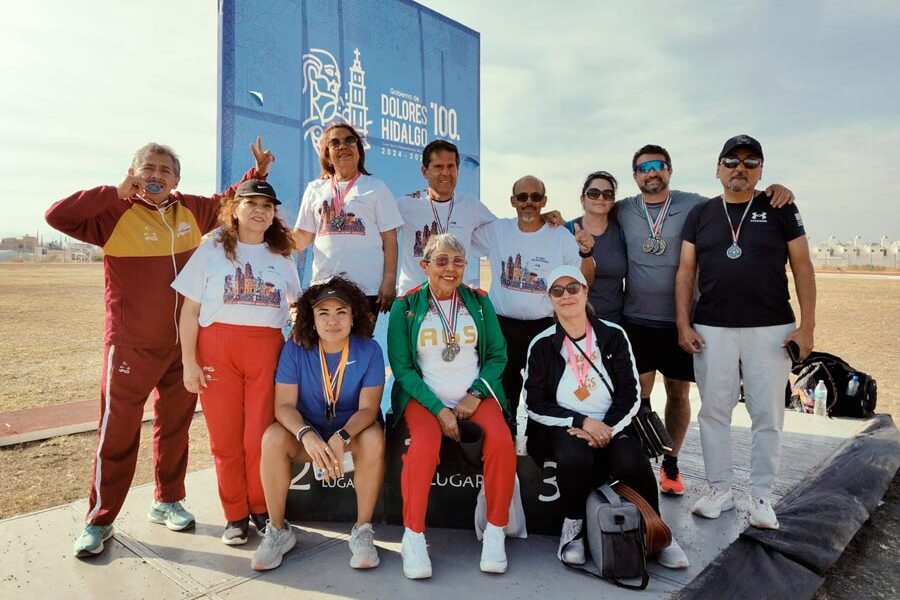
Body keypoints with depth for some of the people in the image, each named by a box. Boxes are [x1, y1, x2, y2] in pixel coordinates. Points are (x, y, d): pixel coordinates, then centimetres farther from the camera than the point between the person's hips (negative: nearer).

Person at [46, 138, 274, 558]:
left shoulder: (190, 210, 5)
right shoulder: (116, 214, -9)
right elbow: (57, 216, -21)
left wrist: (257, 173, 13)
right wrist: (115, 193, -20)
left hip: (184, 344, 5)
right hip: (131, 347, -5)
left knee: (174, 426, 16)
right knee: (118, 433, 3)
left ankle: (167, 501, 33)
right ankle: (99, 521, 19)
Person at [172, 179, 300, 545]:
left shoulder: (282, 257, 14)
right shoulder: (212, 250, 7)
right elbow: (190, 311, 3)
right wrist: (188, 362, -3)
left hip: (266, 349, 1)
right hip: (217, 347, -1)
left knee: (260, 435, -1)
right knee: (225, 436, 3)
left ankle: (261, 509, 19)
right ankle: (235, 514, 18)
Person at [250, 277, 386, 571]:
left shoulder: (369, 350, -14)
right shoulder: (295, 348, -12)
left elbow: (368, 408, -18)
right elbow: (284, 405, -17)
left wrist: (341, 438, -39)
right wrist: (307, 436, -39)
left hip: (352, 429, -1)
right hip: (307, 429, 1)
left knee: (374, 438, -34)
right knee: (273, 438, -29)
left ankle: (363, 531, -17)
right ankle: (278, 531, -10)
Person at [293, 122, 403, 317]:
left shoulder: (376, 188, 6)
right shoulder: (315, 189, 15)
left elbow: (389, 239, 2)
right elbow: (302, 238, 14)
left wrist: (389, 280, -7)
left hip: (367, 287, -2)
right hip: (322, 286, 3)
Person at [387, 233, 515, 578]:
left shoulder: (479, 301, 7)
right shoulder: (405, 306, 0)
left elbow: (498, 355, 8)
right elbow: (402, 367, -4)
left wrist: (475, 395, -8)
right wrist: (439, 409, -14)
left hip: (476, 396, 2)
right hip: (424, 397, -2)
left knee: (502, 441, -26)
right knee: (425, 444, -32)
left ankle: (495, 533, -8)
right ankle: (413, 537, -14)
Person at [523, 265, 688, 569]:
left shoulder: (613, 335, 4)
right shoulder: (542, 345, 1)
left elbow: (631, 395, 2)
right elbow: (535, 404, -2)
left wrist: (606, 428, -15)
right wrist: (582, 422, -14)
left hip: (611, 426, 1)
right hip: (564, 428, -1)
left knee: (632, 462, -30)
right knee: (574, 458, -34)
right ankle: (572, 526, -6)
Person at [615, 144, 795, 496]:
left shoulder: (694, 206, -1)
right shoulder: (622, 212, 2)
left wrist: (775, 191, -13)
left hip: (680, 321, 0)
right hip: (636, 321, 0)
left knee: (679, 393, 11)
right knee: (639, 393, 3)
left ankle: (671, 464, 28)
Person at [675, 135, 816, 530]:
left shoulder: (780, 210, 5)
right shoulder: (700, 214, 8)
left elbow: (802, 268, 3)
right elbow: (686, 272, 7)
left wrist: (807, 326, -4)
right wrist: (683, 324, -1)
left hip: (771, 330, -1)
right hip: (711, 330, 1)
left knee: (768, 416, 4)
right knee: (714, 412, 6)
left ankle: (762, 496, 18)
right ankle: (720, 491, 19)